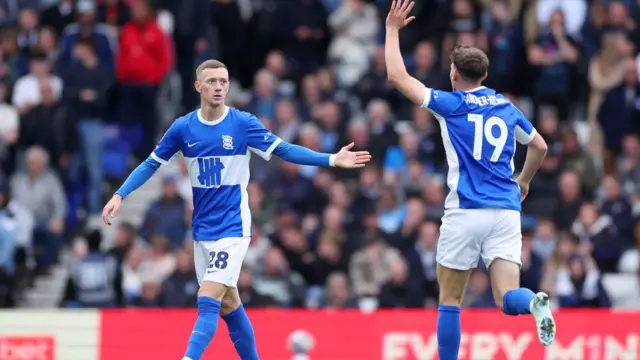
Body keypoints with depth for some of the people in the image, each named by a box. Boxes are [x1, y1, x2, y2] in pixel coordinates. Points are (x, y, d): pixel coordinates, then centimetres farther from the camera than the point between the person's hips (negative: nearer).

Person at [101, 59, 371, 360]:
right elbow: (151, 165, 9)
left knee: (208, 301, -16)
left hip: (232, 228, -4)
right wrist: (119, 195, 0)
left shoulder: (243, 123, -8)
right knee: (228, 305, 11)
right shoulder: (183, 128, 0)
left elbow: (285, 150, -5)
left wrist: (332, 159, -14)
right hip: (202, 230, 4)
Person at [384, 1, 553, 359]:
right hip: (506, 212, 3)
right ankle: (536, 302, -38)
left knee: (450, 300, 9)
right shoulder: (507, 108, 15)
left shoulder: (452, 104, 1)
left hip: (466, 213, -3)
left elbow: (397, 76, -1)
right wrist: (524, 181, 44)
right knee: (508, 298, -5)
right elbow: (540, 147, 27)